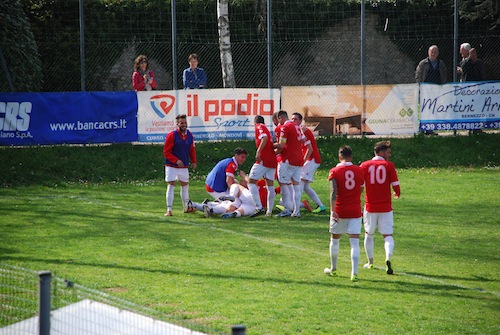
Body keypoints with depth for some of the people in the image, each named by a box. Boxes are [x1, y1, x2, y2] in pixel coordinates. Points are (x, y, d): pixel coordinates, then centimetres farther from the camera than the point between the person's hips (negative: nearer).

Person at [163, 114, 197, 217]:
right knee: (171, 185, -10)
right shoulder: (171, 135, -13)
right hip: (171, 166, -6)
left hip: (184, 166, 6)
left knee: (185, 185, 15)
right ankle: (169, 210, -10)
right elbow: (166, 152, -13)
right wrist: (176, 160, -22)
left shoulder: (190, 135, 5)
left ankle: (186, 207, 30)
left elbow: (192, 150, 18)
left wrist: (193, 161, 6)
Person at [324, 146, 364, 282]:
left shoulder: (335, 171, -6)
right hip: (355, 211, 1)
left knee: (335, 239, 17)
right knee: (355, 242, -3)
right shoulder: (359, 171, 2)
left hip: (339, 212, -1)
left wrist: (332, 210, -24)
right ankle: (354, 273, -15)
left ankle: (333, 269, 30)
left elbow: (333, 192, -17)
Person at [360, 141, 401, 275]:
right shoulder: (389, 165, -6)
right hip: (386, 207, -2)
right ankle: (388, 259, -24)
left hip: (370, 207, 2)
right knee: (388, 235, 0)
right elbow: (396, 186, -7)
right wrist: (397, 194, 17)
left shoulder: (364, 166, 0)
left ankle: (370, 262, 26)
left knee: (369, 234, 19)